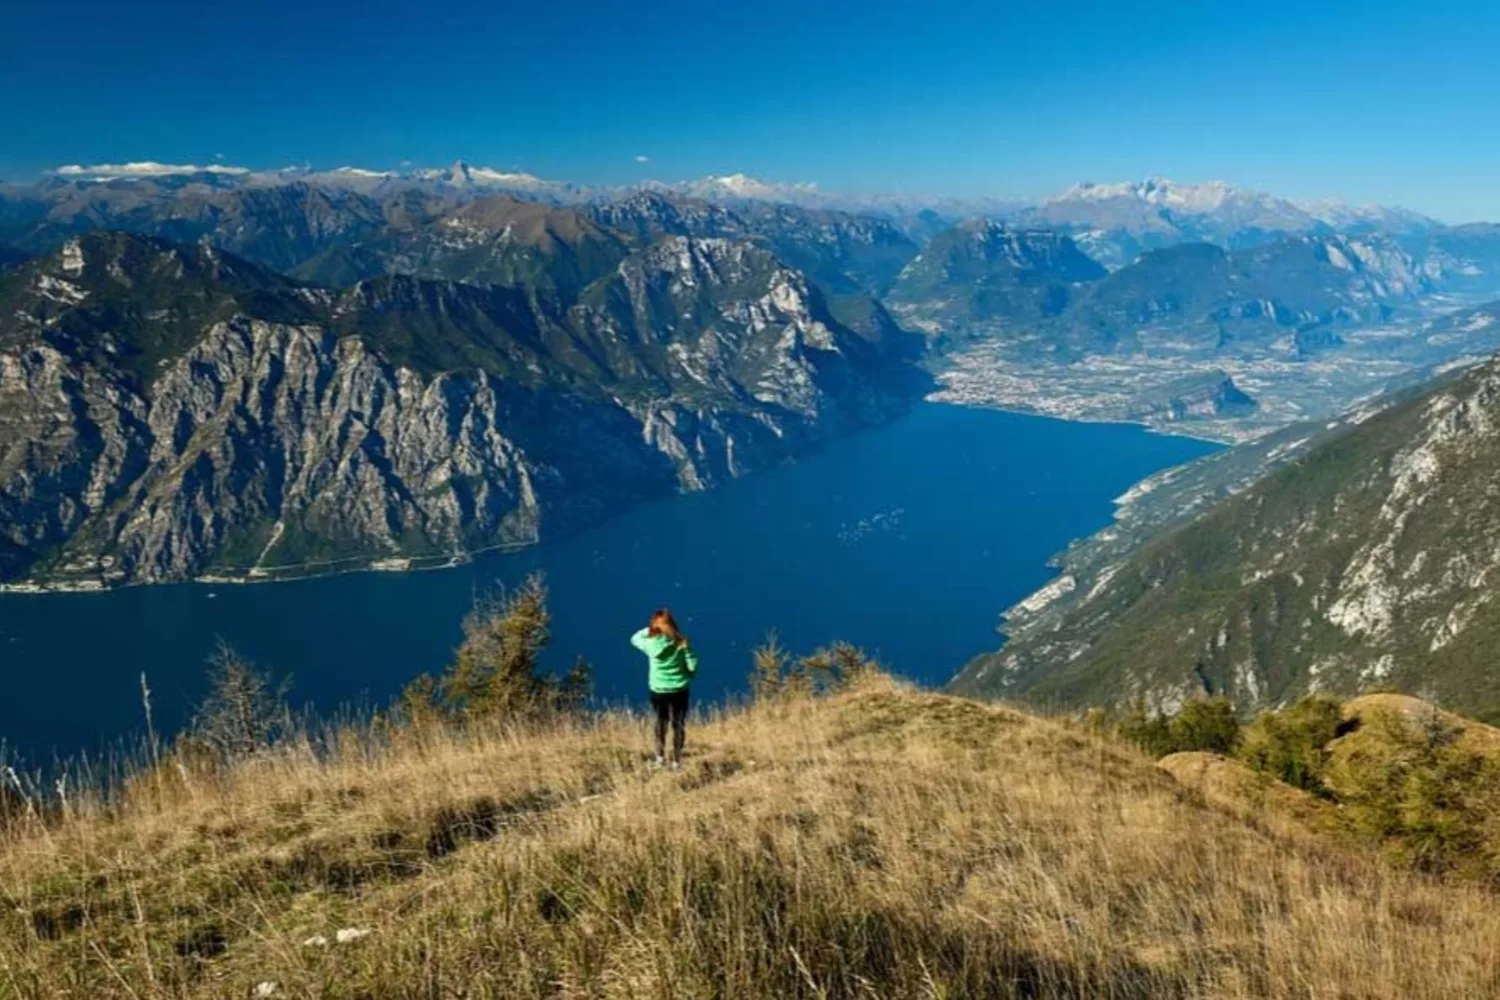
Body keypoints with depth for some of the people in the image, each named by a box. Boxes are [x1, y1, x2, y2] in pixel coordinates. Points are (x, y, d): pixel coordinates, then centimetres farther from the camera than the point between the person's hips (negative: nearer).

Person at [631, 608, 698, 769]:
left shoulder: (650, 642, -14)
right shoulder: (681, 642, -15)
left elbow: (634, 639, 9)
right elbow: (693, 665, -11)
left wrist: (649, 629, 1)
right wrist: (687, 676, 9)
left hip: (658, 690, 1)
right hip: (679, 689, -1)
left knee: (661, 721, 23)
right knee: (678, 724, 12)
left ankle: (660, 756, 26)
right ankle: (676, 761, 14)